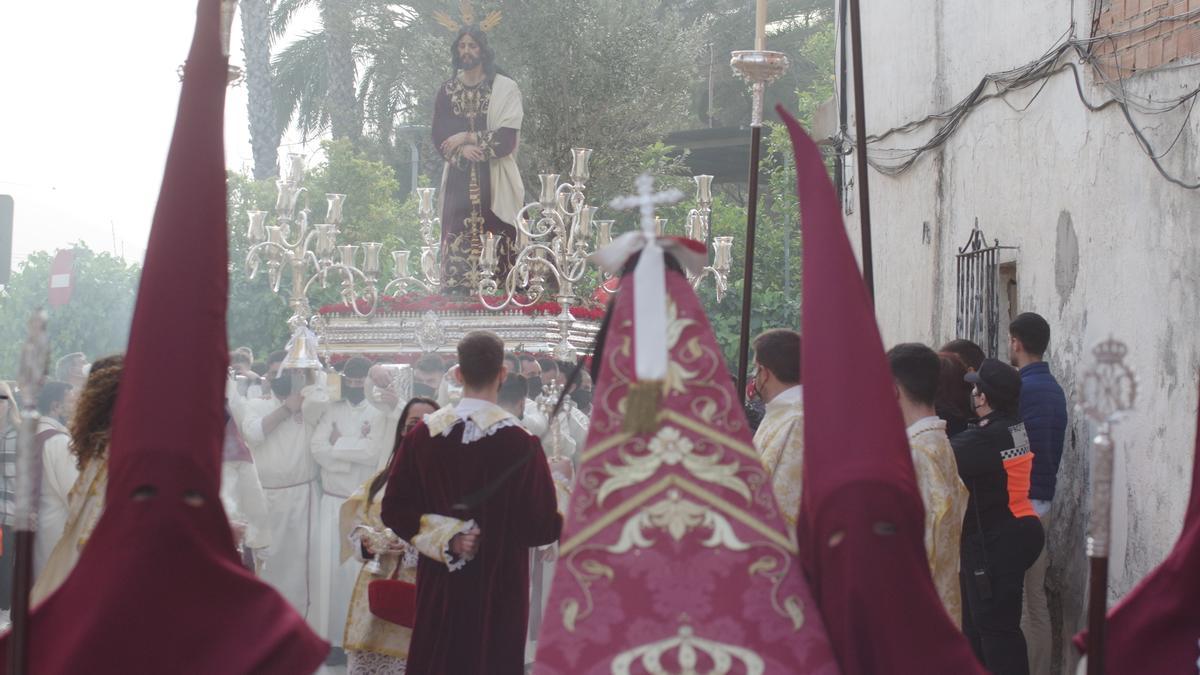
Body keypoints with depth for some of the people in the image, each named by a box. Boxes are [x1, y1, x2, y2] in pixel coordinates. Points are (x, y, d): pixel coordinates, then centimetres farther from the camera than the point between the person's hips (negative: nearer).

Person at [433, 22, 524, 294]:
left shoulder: (505, 88, 1)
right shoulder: (447, 90, 12)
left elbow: (507, 139, -7)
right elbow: (439, 139, 6)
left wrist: (467, 137, -7)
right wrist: (463, 150, -12)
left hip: (495, 181, -3)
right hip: (460, 181, 3)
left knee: (497, 248, -10)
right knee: (459, 246, -5)